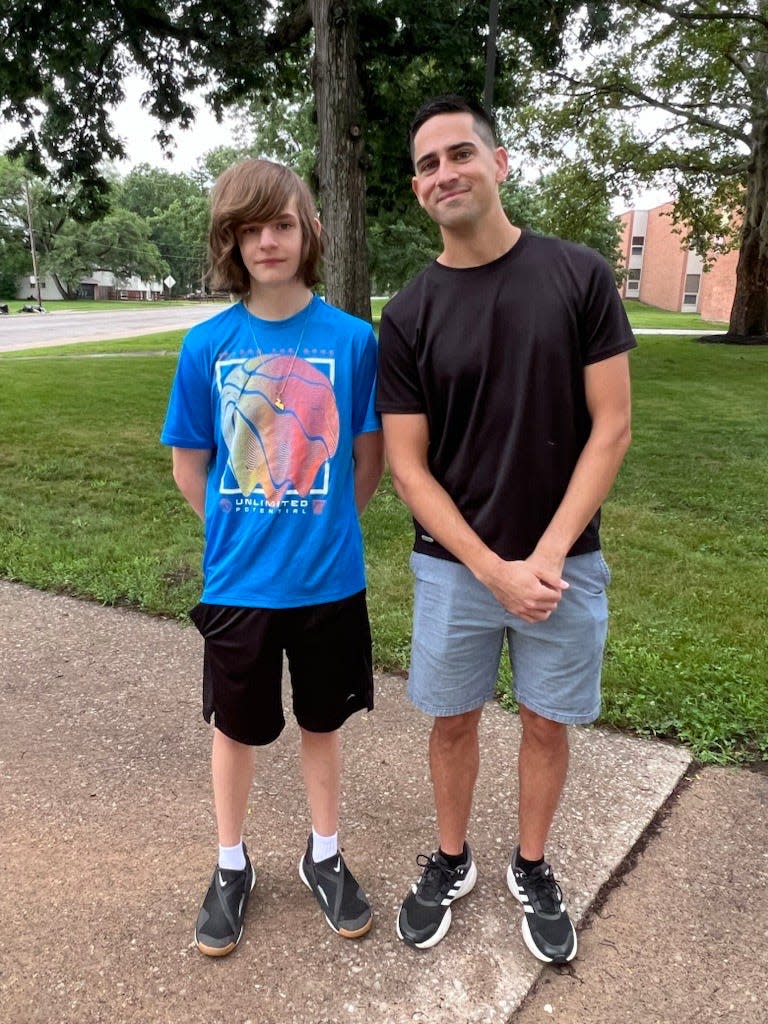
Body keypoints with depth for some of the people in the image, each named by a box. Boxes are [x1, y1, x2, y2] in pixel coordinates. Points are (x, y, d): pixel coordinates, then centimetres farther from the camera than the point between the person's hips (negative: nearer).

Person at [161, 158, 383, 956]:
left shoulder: (352, 339, -9)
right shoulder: (206, 344, -6)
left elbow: (370, 459, 1)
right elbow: (189, 466, 2)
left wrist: (322, 529, 4)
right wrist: (244, 531, 5)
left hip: (327, 582, 0)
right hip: (237, 582, 1)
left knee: (321, 723, 17)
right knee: (237, 728, 17)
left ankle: (324, 857, 40)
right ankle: (231, 866, 40)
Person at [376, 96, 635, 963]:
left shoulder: (579, 276, -6)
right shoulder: (408, 316, -3)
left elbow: (611, 427, -7)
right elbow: (407, 467, -4)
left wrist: (546, 556, -13)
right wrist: (494, 569, -13)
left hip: (563, 561, 0)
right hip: (454, 564, 1)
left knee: (546, 722, 14)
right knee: (452, 719, 14)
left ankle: (532, 870, 38)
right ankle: (451, 862, 38)